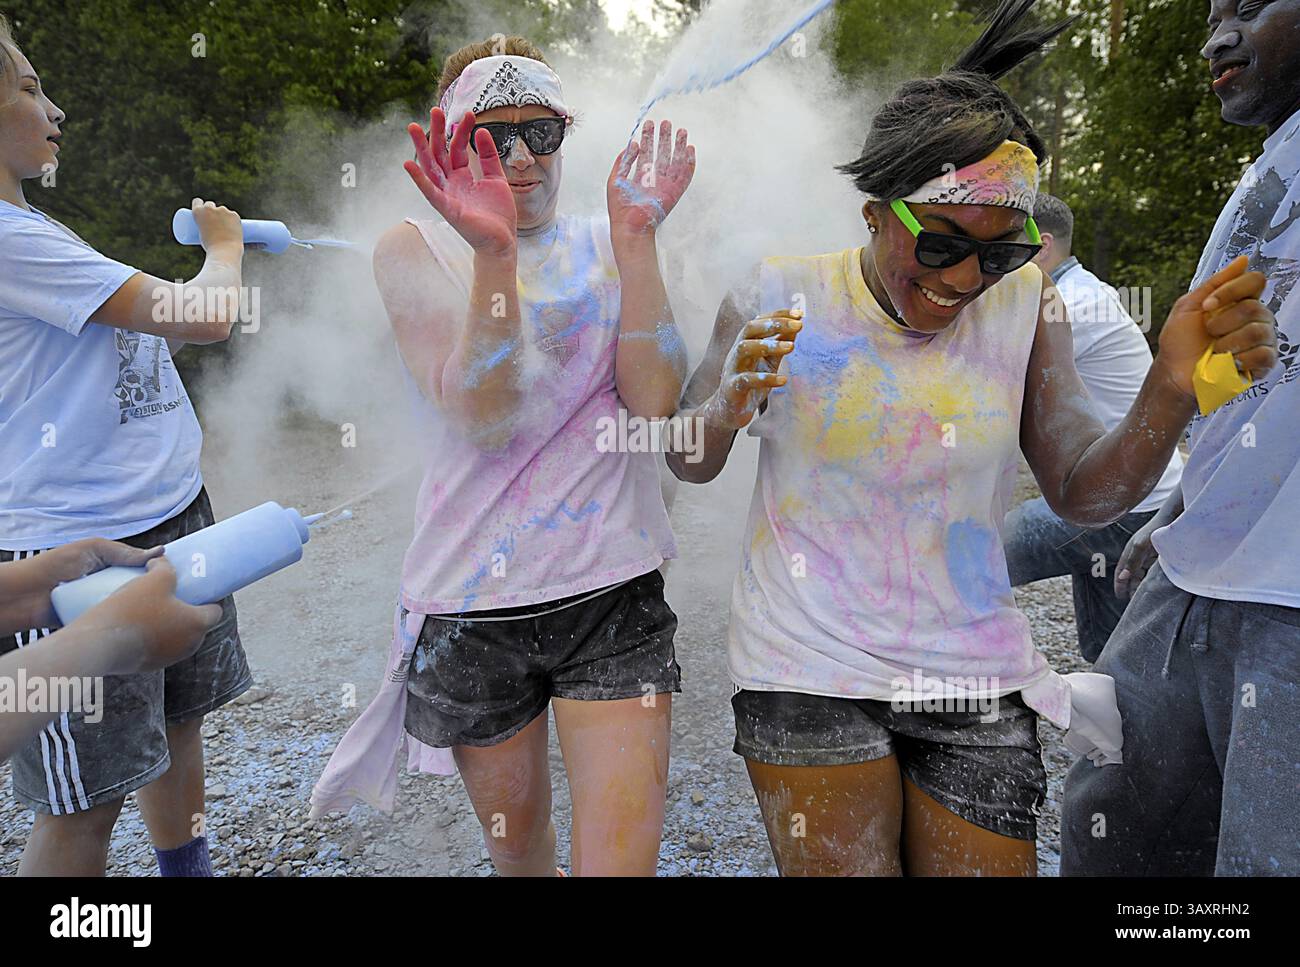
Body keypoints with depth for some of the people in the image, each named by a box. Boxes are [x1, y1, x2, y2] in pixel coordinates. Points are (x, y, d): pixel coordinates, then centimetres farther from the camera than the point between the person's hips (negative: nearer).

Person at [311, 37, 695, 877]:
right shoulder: (416, 251, 0)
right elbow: (480, 416, -16)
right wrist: (494, 251, -27)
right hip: (472, 600, 0)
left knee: (622, 859, -2)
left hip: (614, 593, 1)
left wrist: (636, 236, -14)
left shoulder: (606, 248, 6)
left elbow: (655, 402, -10)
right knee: (516, 839, 21)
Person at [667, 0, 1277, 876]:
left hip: (975, 680, 3)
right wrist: (730, 408, -25)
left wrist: (1171, 391, -22)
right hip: (809, 675, -2)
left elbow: (1084, 494, -3)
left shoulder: (1023, 304, -1)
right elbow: (689, 466, -2)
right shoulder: (780, 296, -8)